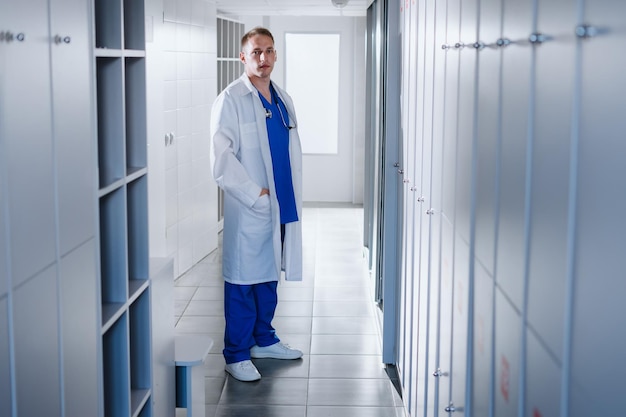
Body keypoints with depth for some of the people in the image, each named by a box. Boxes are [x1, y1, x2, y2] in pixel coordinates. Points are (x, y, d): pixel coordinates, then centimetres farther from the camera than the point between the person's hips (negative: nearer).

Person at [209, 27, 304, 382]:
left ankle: (264, 339, 32)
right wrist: (256, 194, -15)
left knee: (269, 276, 18)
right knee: (243, 283, 1)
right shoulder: (231, 100, -9)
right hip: (248, 211, -7)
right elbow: (221, 158, -15)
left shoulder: (283, 99, 13)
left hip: (283, 207, 7)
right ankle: (237, 355, 11)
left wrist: (295, 196, 9)